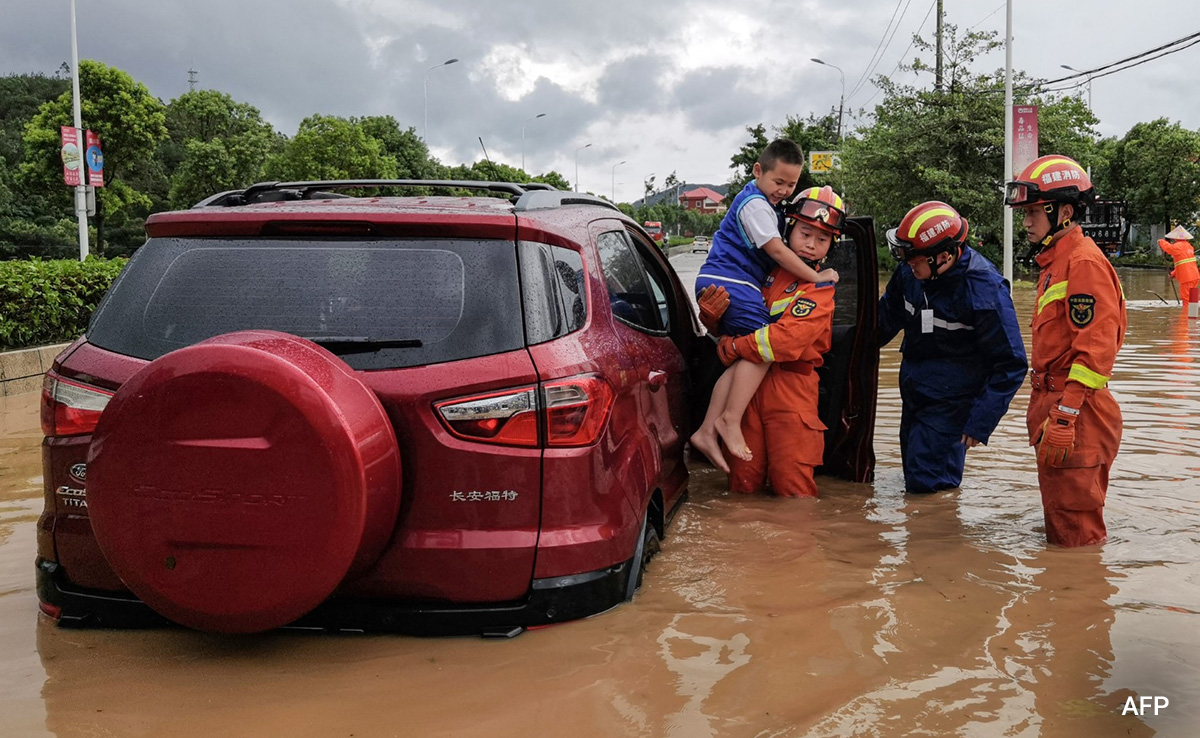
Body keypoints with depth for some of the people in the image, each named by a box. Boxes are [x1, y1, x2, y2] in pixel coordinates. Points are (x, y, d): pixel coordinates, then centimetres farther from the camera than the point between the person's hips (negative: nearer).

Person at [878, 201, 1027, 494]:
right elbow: (886, 316, 14)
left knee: (925, 483, -9)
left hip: (951, 401, -7)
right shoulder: (909, 272, -8)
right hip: (912, 391, 7)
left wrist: (981, 422, -19)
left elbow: (1010, 365, -18)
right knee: (914, 475, 17)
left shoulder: (984, 290, -25)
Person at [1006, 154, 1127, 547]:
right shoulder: (1054, 263, 16)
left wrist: (1064, 418, -25)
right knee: (1060, 527, 20)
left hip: (1076, 416, -11)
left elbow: (1095, 348, -22)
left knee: (1077, 534, -2)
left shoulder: (1084, 263, -15)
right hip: (1056, 409, 11)